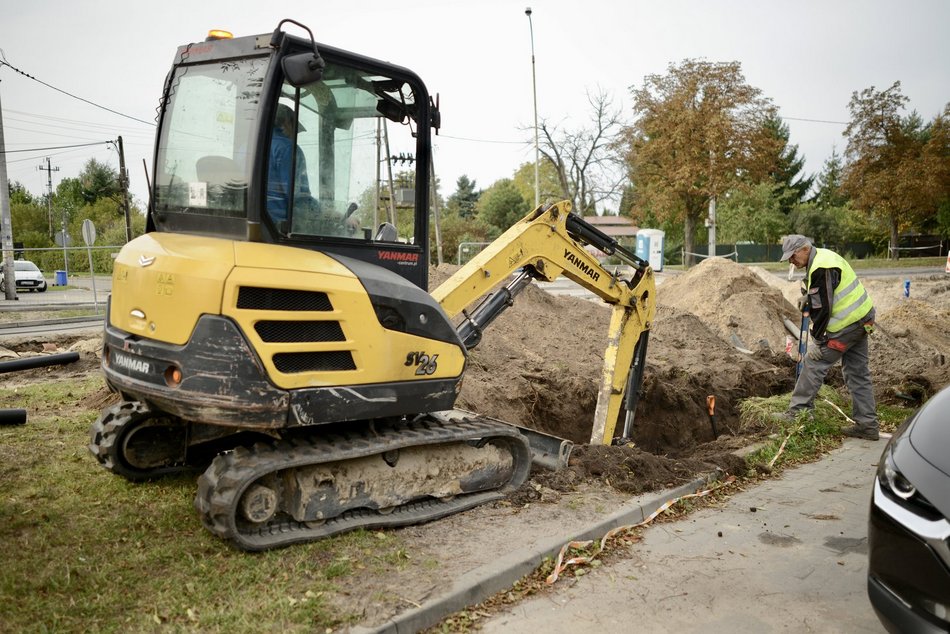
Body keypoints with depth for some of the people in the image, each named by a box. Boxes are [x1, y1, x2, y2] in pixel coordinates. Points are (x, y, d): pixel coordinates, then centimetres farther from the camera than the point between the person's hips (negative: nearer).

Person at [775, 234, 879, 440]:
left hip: (846, 326, -10)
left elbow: (823, 309, -23)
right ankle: (867, 425, 16)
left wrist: (818, 340, -16)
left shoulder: (822, 269, -22)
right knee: (858, 373, 12)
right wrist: (807, 297, 11)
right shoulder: (823, 256, 11)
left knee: (814, 361, -2)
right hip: (861, 320, 10)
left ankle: (798, 410, 6)